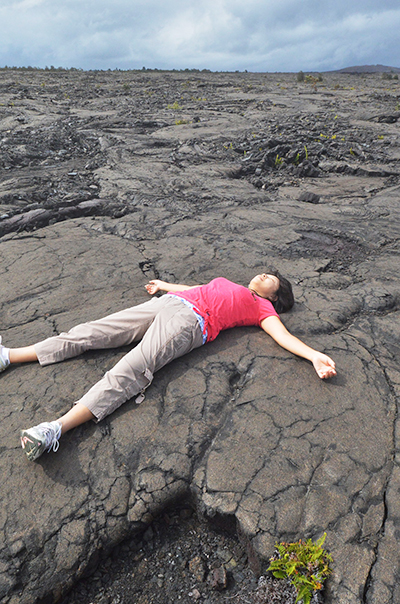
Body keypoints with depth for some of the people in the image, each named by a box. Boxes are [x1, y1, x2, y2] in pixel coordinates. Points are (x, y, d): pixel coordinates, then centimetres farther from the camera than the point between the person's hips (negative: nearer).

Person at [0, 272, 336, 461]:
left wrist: (316, 356, -12)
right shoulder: (226, 283, 34)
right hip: (166, 303, 6)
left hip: (189, 323, -6)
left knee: (130, 371, -27)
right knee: (89, 333, -1)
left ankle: (56, 430, -36)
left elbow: (283, 335, 3)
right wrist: (163, 285, 54)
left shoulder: (262, 306, 17)